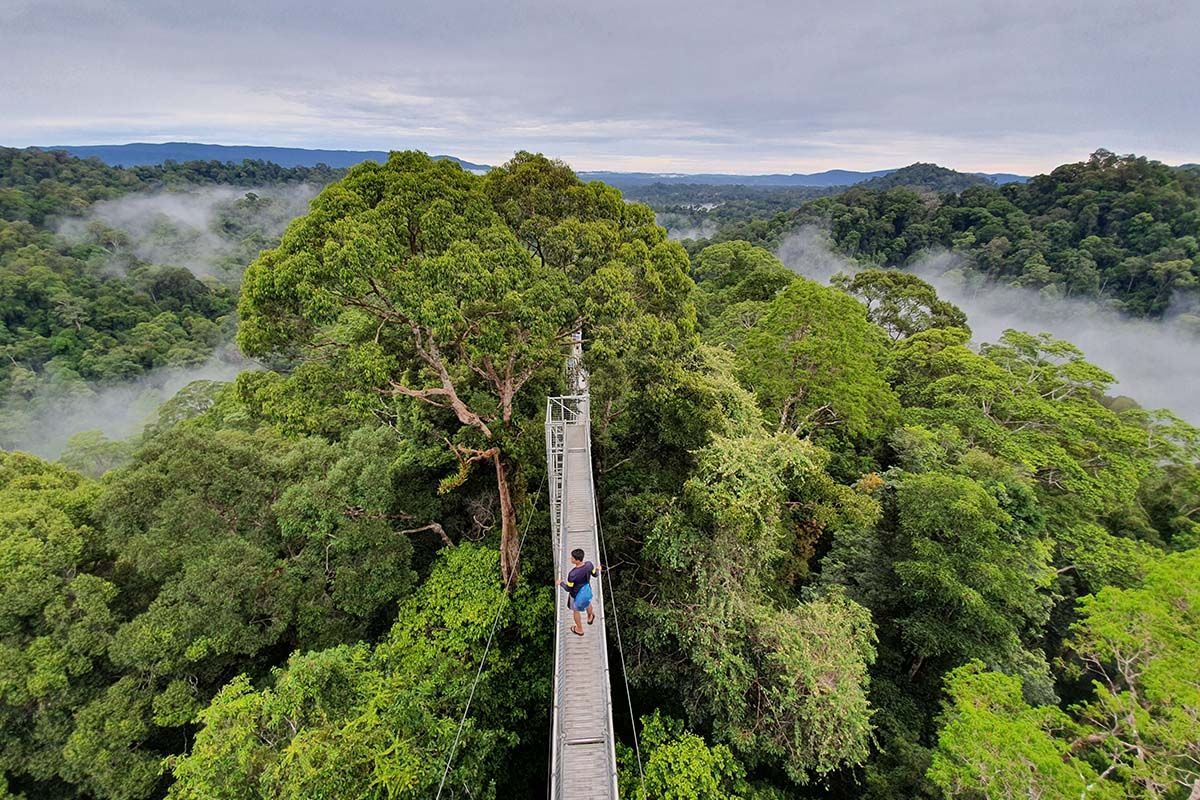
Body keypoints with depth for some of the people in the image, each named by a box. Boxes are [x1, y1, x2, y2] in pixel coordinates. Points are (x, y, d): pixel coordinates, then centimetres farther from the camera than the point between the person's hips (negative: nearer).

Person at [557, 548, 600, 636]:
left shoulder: (572, 574, -40)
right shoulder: (589, 564, -27)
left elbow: (569, 589, -24)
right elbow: (595, 574, -6)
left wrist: (561, 583, -5)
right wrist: (598, 569, 18)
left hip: (577, 595, -4)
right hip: (587, 591, 4)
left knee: (576, 611, 27)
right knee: (587, 604, 36)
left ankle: (579, 630, 51)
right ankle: (590, 617, 67)